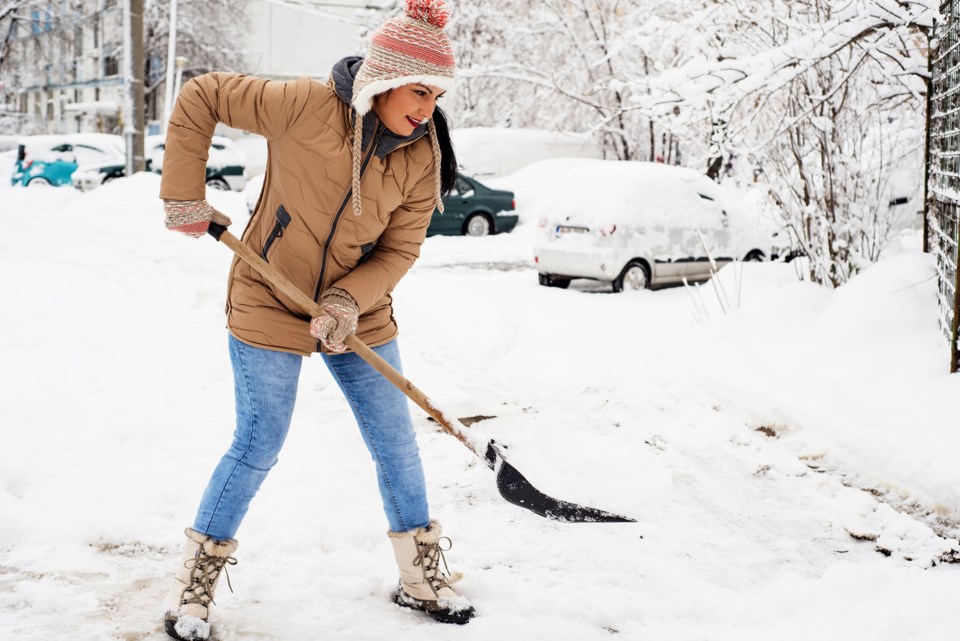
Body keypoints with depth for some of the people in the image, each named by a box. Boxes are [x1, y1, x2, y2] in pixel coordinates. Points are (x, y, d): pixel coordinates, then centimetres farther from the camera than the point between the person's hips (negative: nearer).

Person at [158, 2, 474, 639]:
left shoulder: (424, 154, -9)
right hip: (270, 304, -4)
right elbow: (200, 97, -14)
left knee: (397, 443, 8)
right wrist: (184, 197, -14)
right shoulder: (307, 106, -23)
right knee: (257, 449, -1)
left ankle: (422, 576, 27)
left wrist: (350, 301, -22)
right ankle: (194, 585, 18)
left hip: (359, 311, 5)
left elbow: (399, 248, -5)